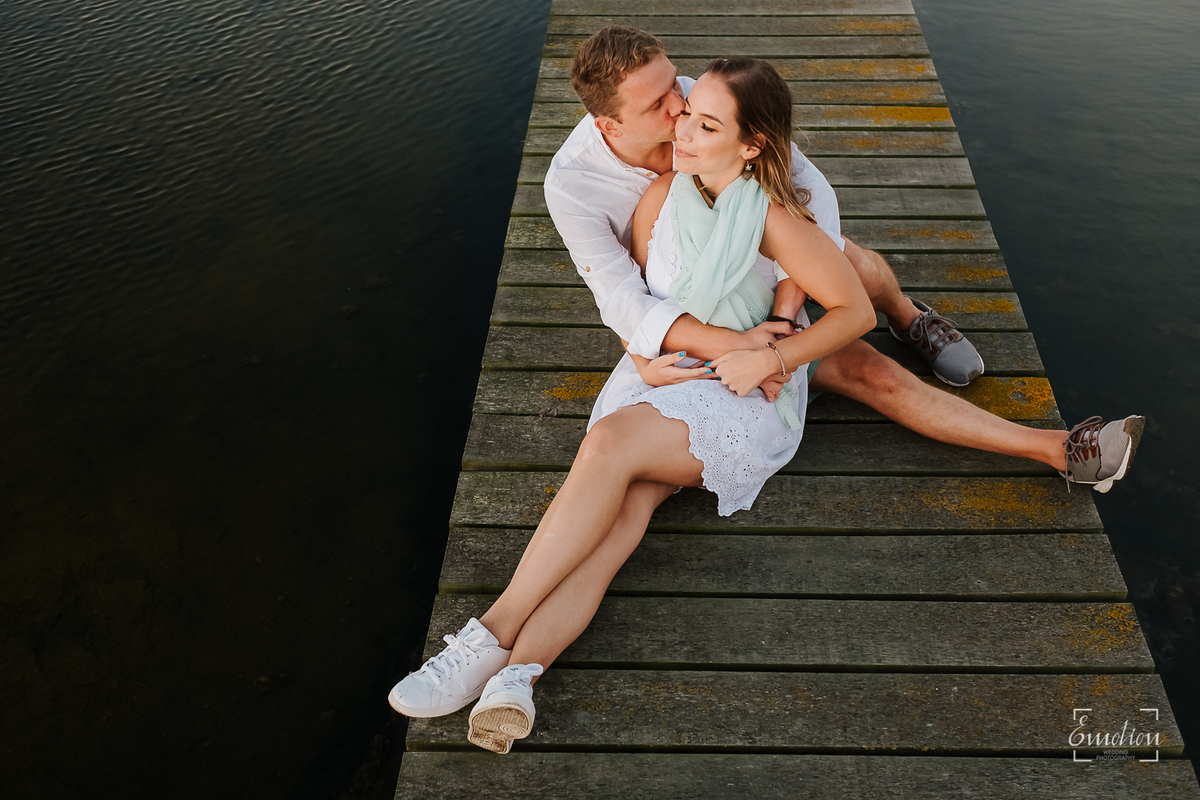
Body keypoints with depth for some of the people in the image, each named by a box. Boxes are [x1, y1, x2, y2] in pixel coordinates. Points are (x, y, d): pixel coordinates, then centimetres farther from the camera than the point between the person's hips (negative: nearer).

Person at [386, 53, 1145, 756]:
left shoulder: (774, 219, -9)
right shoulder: (662, 194, 5)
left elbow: (856, 310, -4)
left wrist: (770, 359, -15)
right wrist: (644, 357, -4)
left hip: (742, 401, -4)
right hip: (657, 380, 4)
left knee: (613, 441, -33)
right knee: (623, 510, -27)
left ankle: (496, 632, -31)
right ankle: (517, 673, -47)